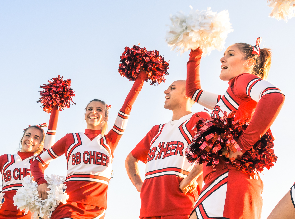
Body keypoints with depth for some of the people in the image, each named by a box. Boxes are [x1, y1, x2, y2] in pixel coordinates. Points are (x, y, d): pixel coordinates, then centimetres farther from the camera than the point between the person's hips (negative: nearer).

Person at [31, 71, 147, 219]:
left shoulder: (110, 141, 12)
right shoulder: (70, 139, 13)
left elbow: (126, 107, 9)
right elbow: (38, 161, 16)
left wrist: (141, 76, 9)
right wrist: (41, 183, -2)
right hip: (68, 206, -1)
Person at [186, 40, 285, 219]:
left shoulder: (244, 78, 3)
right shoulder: (226, 100, 29)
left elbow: (275, 97, -19)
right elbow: (193, 91, 43)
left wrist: (243, 144, -18)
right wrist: (195, 55, 38)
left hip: (229, 178, -9)